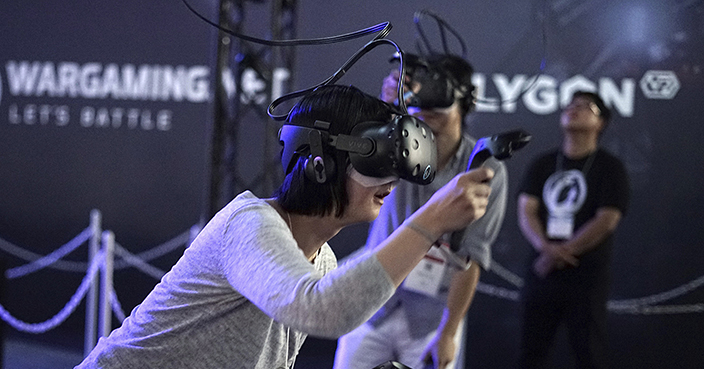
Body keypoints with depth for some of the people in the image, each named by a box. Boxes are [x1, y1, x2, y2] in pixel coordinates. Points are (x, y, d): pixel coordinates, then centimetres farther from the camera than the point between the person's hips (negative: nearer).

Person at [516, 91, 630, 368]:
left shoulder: (609, 168, 0)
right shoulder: (543, 165, 13)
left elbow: (606, 220, -10)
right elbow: (526, 210, 3)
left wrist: (560, 253, -14)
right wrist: (546, 247, -17)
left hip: (586, 279, -4)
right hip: (541, 274, 4)